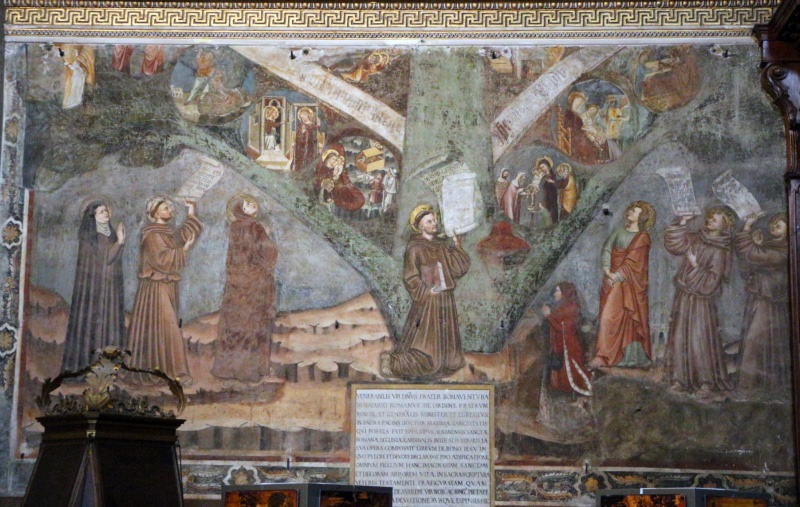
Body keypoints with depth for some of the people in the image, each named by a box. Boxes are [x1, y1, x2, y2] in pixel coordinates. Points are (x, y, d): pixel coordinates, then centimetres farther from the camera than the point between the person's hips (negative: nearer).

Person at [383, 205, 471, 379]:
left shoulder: (442, 246, 13)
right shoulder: (414, 248, -6)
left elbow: (458, 269, 7)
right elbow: (410, 278, -11)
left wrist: (457, 246, 1)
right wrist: (428, 292, -16)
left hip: (446, 303, 7)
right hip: (427, 304, -7)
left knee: (443, 348, 8)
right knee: (426, 350, -7)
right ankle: (390, 362, 5)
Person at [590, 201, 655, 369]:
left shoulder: (643, 237, -1)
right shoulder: (619, 231, 14)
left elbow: (632, 260, -9)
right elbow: (607, 249, 5)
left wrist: (617, 275, -16)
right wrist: (607, 269, -10)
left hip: (629, 282, -4)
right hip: (612, 279, 4)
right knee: (608, 317, -1)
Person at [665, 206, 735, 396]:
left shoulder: (719, 251, -9)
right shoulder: (695, 239, 8)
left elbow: (712, 280, -13)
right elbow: (672, 242, 7)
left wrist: (696, 266, -17)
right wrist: (682, 222, 1)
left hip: (701, 300, -6)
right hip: (683, 297, 6)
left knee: (699, 340, -7)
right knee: (679, 338, 6)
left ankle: (706, 382, 1)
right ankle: (682, 379, 14)